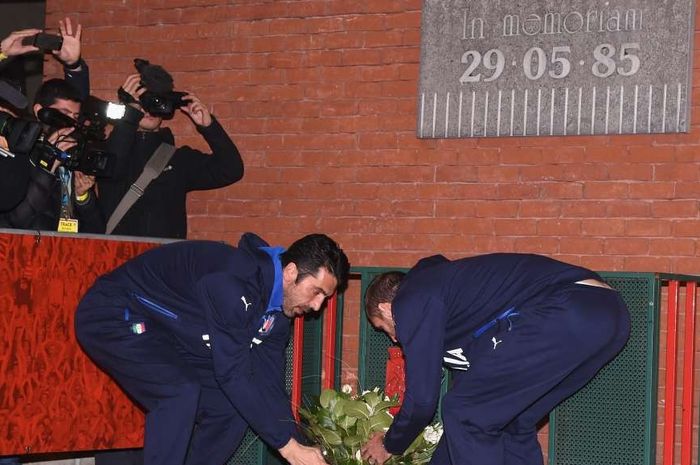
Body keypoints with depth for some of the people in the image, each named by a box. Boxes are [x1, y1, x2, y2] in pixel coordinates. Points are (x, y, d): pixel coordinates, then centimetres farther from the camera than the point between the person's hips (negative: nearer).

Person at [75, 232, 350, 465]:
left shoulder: (278, 311, -3)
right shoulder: (233, 281, -33)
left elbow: (269, 383, -1)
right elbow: (233, 374, -32)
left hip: (169, 342, 10)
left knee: (231, 408, 0)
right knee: (181, 393, -30)